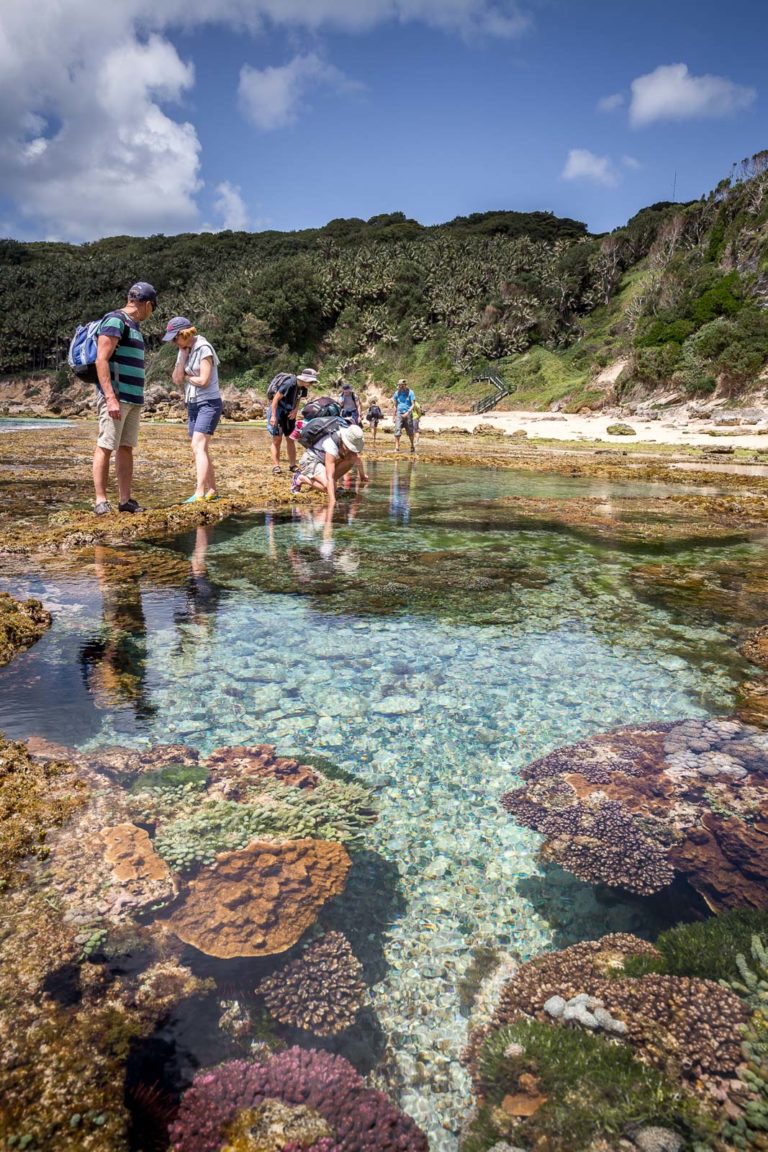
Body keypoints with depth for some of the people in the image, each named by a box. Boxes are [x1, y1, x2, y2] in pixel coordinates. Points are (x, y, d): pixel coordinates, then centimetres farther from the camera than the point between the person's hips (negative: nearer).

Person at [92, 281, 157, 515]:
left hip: (133, 399, 9)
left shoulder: (134, 326, 20)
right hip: (115, 397, -9)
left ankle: (125, 500, 8)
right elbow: (101, 360, -15)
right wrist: (111, 397, -22)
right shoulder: (115, 320, -7)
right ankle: (100, 500, -5)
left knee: (126, 448, 7)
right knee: (105, 447, -6)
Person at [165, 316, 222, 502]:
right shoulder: (183, 351, 10)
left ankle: (199, 494, -28)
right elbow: (176, 379, 0)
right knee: (201, 450, 9)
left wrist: (186, 377, -3)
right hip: (192, 404, 9)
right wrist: (183, 355, -5)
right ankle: (212, 491, 16)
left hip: (209, 403, -9)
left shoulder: (204, 349, -12)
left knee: (198, 447, -20)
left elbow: (203, 380, -19)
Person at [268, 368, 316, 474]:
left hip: (290, 414, 7)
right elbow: (276, 399, -22)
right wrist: (273, 416, -23)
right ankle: (276, 465, 0)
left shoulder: (303, 388, -4)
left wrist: (295, 410, -8)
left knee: (290, 439, 7)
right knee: (277, 439, -4)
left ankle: (292, 465, 12)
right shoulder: (289, 384, -25)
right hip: (278, 411, -7)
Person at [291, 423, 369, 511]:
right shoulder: (332, 446, -37)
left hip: (323, 460, 8)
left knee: (353, 458, -12)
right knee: (328, 487, -30)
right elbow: (330, 477, -40)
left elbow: (357, 456, 6)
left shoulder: (352, 438, -16)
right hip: (311, 460, -8)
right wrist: (332, 500, -44)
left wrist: (362, 475, 12)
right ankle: (301, 479, -6)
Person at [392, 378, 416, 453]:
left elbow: (413, 405, -7)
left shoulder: (410, 393, -3)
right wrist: (394, 416, 10)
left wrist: (407, 413, -19)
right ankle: (397, 447, -9)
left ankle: (412, 446, 25)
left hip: (408, 414, -2)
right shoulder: (397, 393, 6)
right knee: (397, 430, -11)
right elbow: (395, 405, 13)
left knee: (410, 432, 7)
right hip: (399, 414, 2)